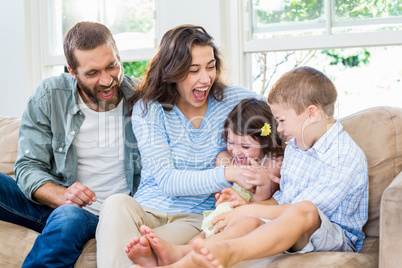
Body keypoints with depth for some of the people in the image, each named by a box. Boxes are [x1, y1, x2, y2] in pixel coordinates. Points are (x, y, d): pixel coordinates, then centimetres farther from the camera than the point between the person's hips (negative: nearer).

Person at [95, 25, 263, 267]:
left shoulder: (235, 101, 4)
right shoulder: (148, 109, -1)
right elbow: (166, 181, -10)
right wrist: (228, 174, -24)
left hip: (195, 219, -1)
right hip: (145, 211, 2)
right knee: (117, 203, -34)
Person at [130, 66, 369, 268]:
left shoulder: (348, 158, -13)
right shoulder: (294, 148, 16)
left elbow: (304, 209, -18)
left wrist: (249, 209, -14)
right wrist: (245, 203, 6)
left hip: (338, 239, -6)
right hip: (293, 234, 7)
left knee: (303, 210, -39)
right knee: (249, 223, -24)